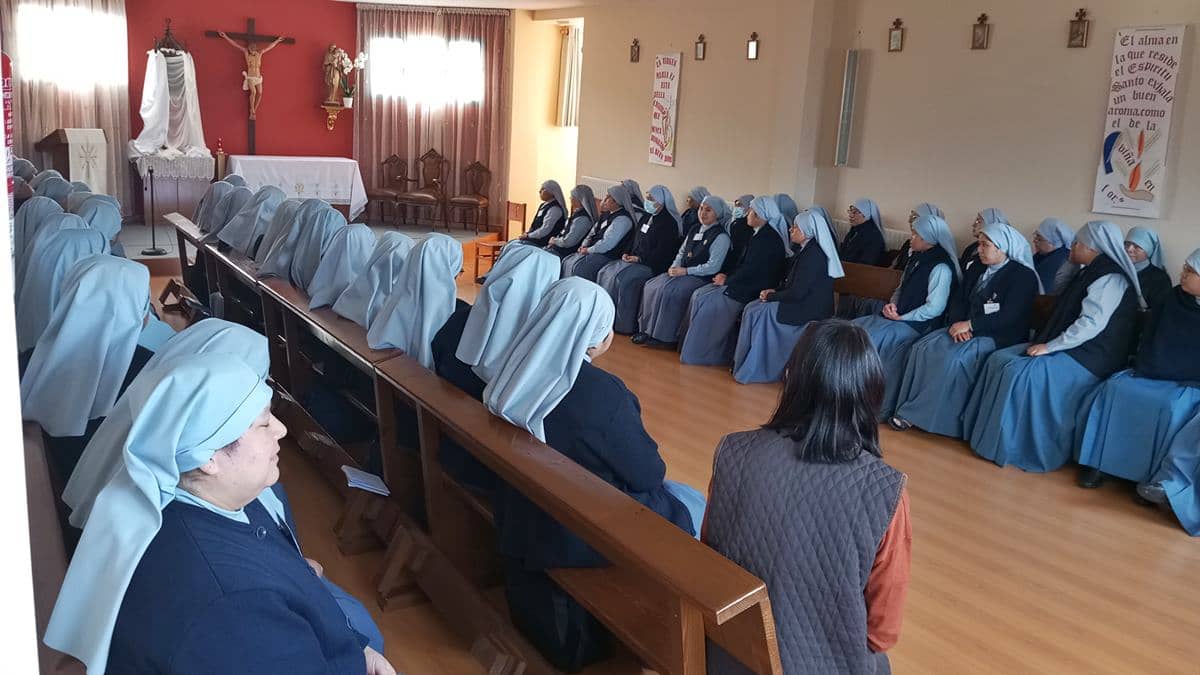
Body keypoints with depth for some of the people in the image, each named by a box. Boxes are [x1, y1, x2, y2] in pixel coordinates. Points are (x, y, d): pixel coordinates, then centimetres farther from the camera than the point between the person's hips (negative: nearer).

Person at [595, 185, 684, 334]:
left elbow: (662, 252, -17)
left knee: (623, 277, -29)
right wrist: (628, 254, 6)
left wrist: (639, 259, -19)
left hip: (653, 265, -9)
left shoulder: (669, 223, -11)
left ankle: (625, 325, -21)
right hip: (634, 260, 9)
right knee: (606, 272, -5)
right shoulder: (648, 218, 16)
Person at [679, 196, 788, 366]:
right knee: (699, 295, -1)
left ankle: (700, 354, -4)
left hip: (752, 291, -10)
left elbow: (750, 270, -20)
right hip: (746, 284, 10)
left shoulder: (767, 238, -17)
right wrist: (728, 277, 4)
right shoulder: (763, 234, 14)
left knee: (703, 301, -14)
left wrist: (727, 281, -9)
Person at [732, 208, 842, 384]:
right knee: (752, 308, 0)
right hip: (802, 302, 10)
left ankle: (748, 370, -2)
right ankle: (745, 364, 2)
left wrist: (771, 296, -10)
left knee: (756, 312, -14)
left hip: (808, 311, -10)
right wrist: (775, 291, 1)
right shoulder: (806, 250, 9)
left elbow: (797, 292, -23)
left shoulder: (813, 255, -21)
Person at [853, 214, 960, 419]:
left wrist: (902, 317, -15)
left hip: (918, 325, -9)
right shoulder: (916, 259, 13)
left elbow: (934, 308, -19)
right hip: (900, 317, 9)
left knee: (869, 340, -23)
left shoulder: (941, 268, -14)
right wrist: (892, 305, 2)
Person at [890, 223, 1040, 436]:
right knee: (923, 348, -19)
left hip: (998, 337, -7)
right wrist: (958, 324, -8)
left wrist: (970, 325, -17)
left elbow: (1008, 317, -16)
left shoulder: (1023, 275, -7)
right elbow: (958, 301, 13)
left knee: (954, 357, -32)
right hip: (964, 328, 7)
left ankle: (916, 415, -22)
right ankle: (908, 409, -18)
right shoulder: (976, 270, 17)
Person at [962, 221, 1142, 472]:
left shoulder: (1109, 279, -16)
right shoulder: (1091, 273, 17)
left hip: (1090, 357, -10)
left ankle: (1013, 447, -17)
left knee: (1022, 372, -29)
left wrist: (1049, 346, -23)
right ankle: (993, 434, -3)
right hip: (1070, 347, 10)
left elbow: (1091, 325, -25)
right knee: (1000, 360, -4)